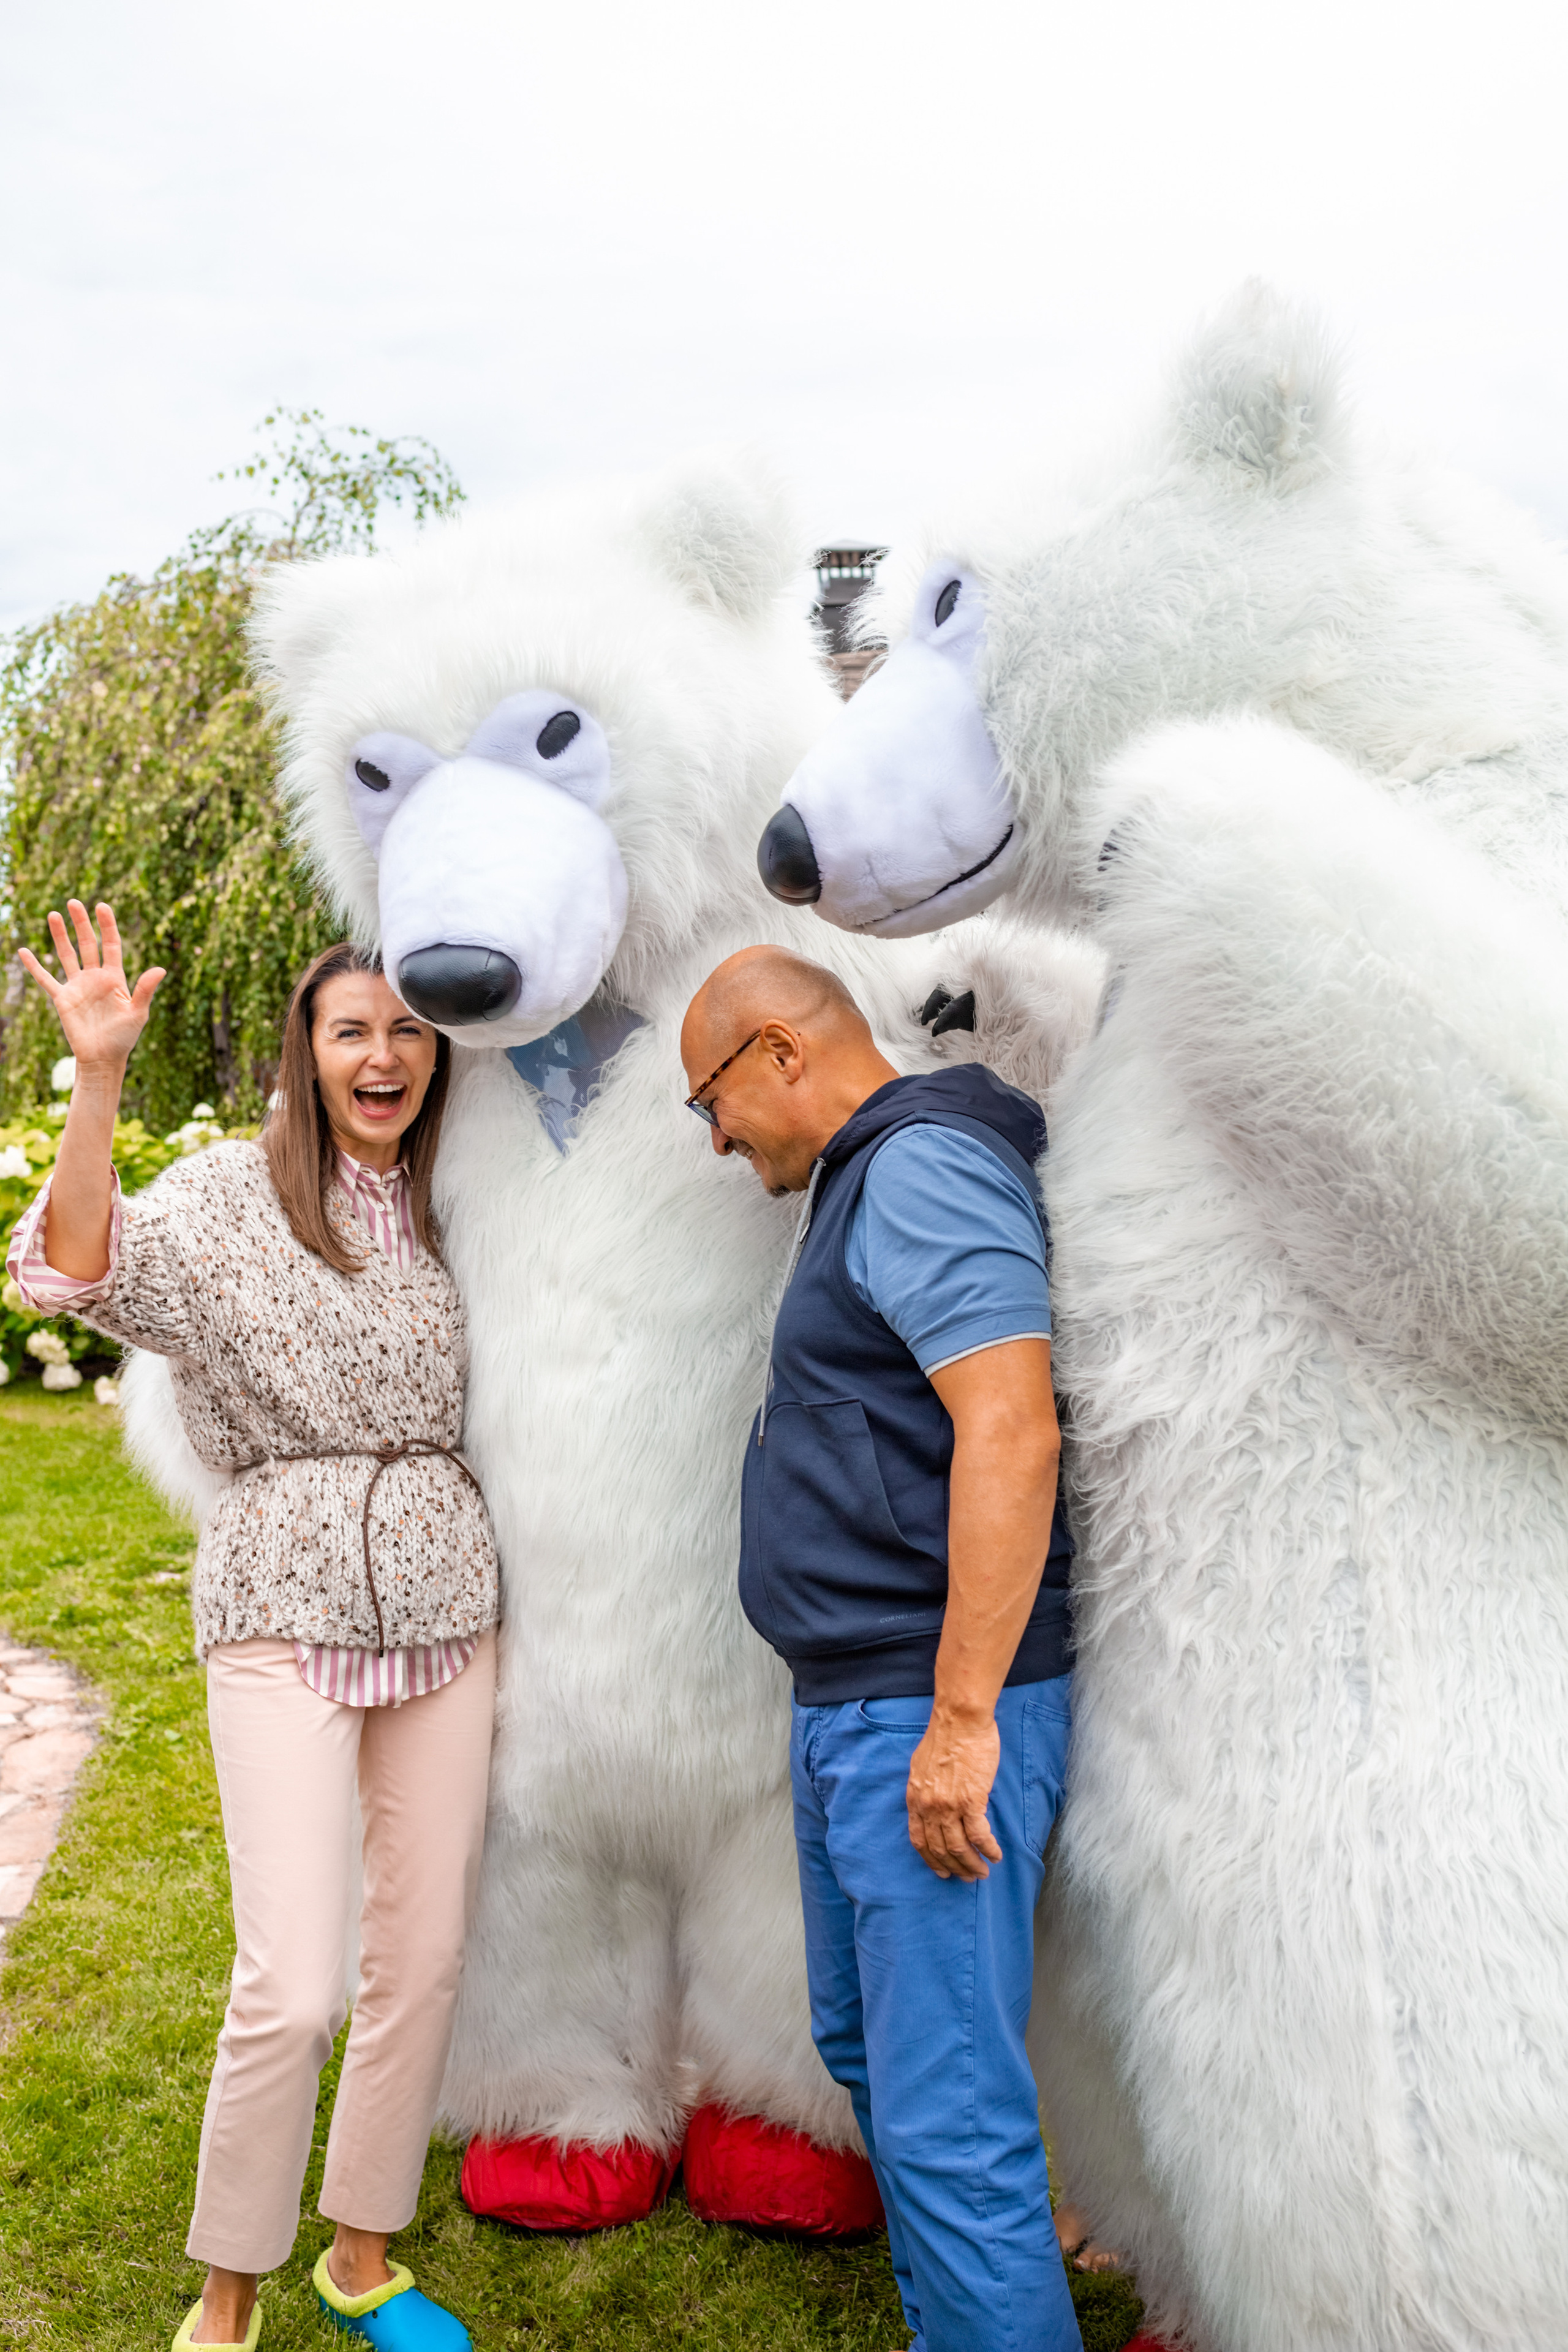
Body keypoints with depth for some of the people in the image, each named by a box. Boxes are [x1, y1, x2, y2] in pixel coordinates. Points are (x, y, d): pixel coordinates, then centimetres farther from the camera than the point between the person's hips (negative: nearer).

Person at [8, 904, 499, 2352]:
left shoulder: (447, 1218, 10)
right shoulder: (234, 1194, -3)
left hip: (444, 1600, 5)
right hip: (287, 1608, -5)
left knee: (424, 1953, 11)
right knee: (293, 1987, -9)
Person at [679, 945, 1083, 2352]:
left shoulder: (926, 1163, -14)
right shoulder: (866, 1185, 18)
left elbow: (1011, 1431, -25)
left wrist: (961, 1720, -25)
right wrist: (883, 1710, 20)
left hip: (928, 1718, -11)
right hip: (849, 1711, 11)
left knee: (948, 2120, -6)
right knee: (872, 2055, 23)